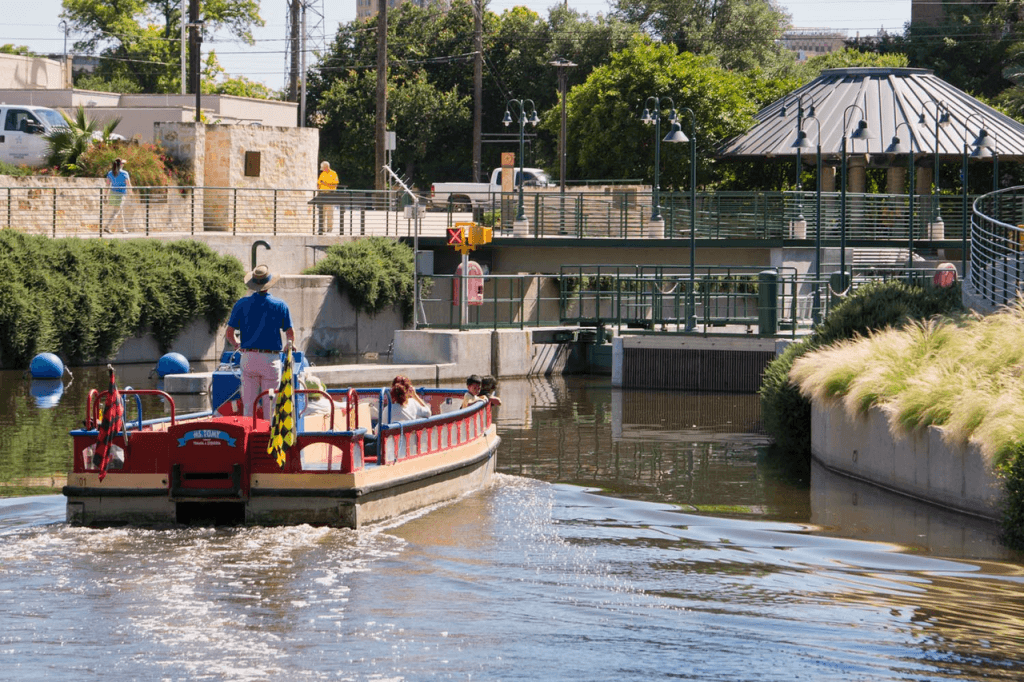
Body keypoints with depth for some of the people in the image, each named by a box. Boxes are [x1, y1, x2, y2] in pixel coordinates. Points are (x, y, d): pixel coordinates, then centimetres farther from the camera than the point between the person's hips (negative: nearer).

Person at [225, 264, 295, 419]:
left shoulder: (242, 304, 2)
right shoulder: (280, 305, -1)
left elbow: (229, 334, 3)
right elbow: (290, 333, 1)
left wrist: (238, 346, 23)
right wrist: (290, 346, 24)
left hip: (248, 358, 1)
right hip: (271, 360, -1)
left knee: (248, 404, 5)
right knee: (269, 405, 3)